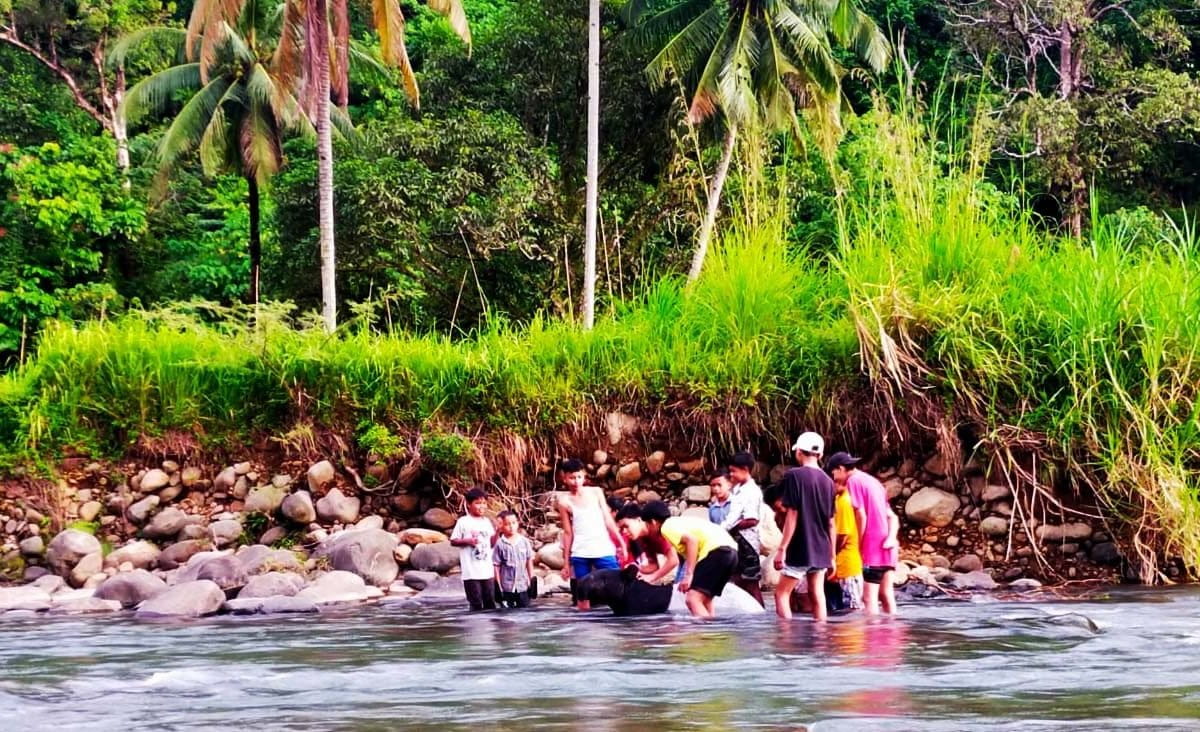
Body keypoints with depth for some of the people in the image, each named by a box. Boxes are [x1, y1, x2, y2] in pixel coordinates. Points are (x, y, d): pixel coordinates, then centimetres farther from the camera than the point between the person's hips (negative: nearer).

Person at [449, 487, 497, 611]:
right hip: (471, 572, -5)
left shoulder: (487, 522, 10)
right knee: (476, 604, -3)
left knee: (490, 602, 10)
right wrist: (467, 541, -18)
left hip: (487, 570, 5)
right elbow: (453, 541, -3)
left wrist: (497, 531, -2)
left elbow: (491, 543, 14)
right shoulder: (463, 522, -5)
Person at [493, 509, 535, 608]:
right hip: (506, 587, -2)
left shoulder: (524, 542, 1)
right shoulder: (500, 544, -7)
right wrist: (498, 585, -6)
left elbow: (529, 562, 7)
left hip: (523, 585, 2)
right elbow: (497, 566, -5)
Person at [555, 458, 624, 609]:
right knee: (582, 597, 1)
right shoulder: (564, 501, 3)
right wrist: (566, 562, 5)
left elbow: (608, 520, 8)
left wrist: (621, 543, 3)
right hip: (580, 553, 0)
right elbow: (567, 532, 6)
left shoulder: (596, 492, 6)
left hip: (603, 550, 1)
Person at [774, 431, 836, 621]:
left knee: (782, 593, 1)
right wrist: (832, 555, 18)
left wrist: (782, 548, -10)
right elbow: (831, 523, 11)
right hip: (821, 550, 6)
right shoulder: (827, 481, 8)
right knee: (817, 596, 7)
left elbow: (792, 515, -13)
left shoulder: (794, 476, -8)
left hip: (800, 549, -6)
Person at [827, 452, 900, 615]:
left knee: (869, 597, -7)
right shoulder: (873, 481, 20)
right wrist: (891, 538, 1)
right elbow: (892, 516, 15)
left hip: (873, 546, -8)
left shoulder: (854, 481, -7)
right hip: (888, 546, 8)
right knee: (886, 594, 10)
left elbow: (861, 516, -15)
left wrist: (859, 545, -6)